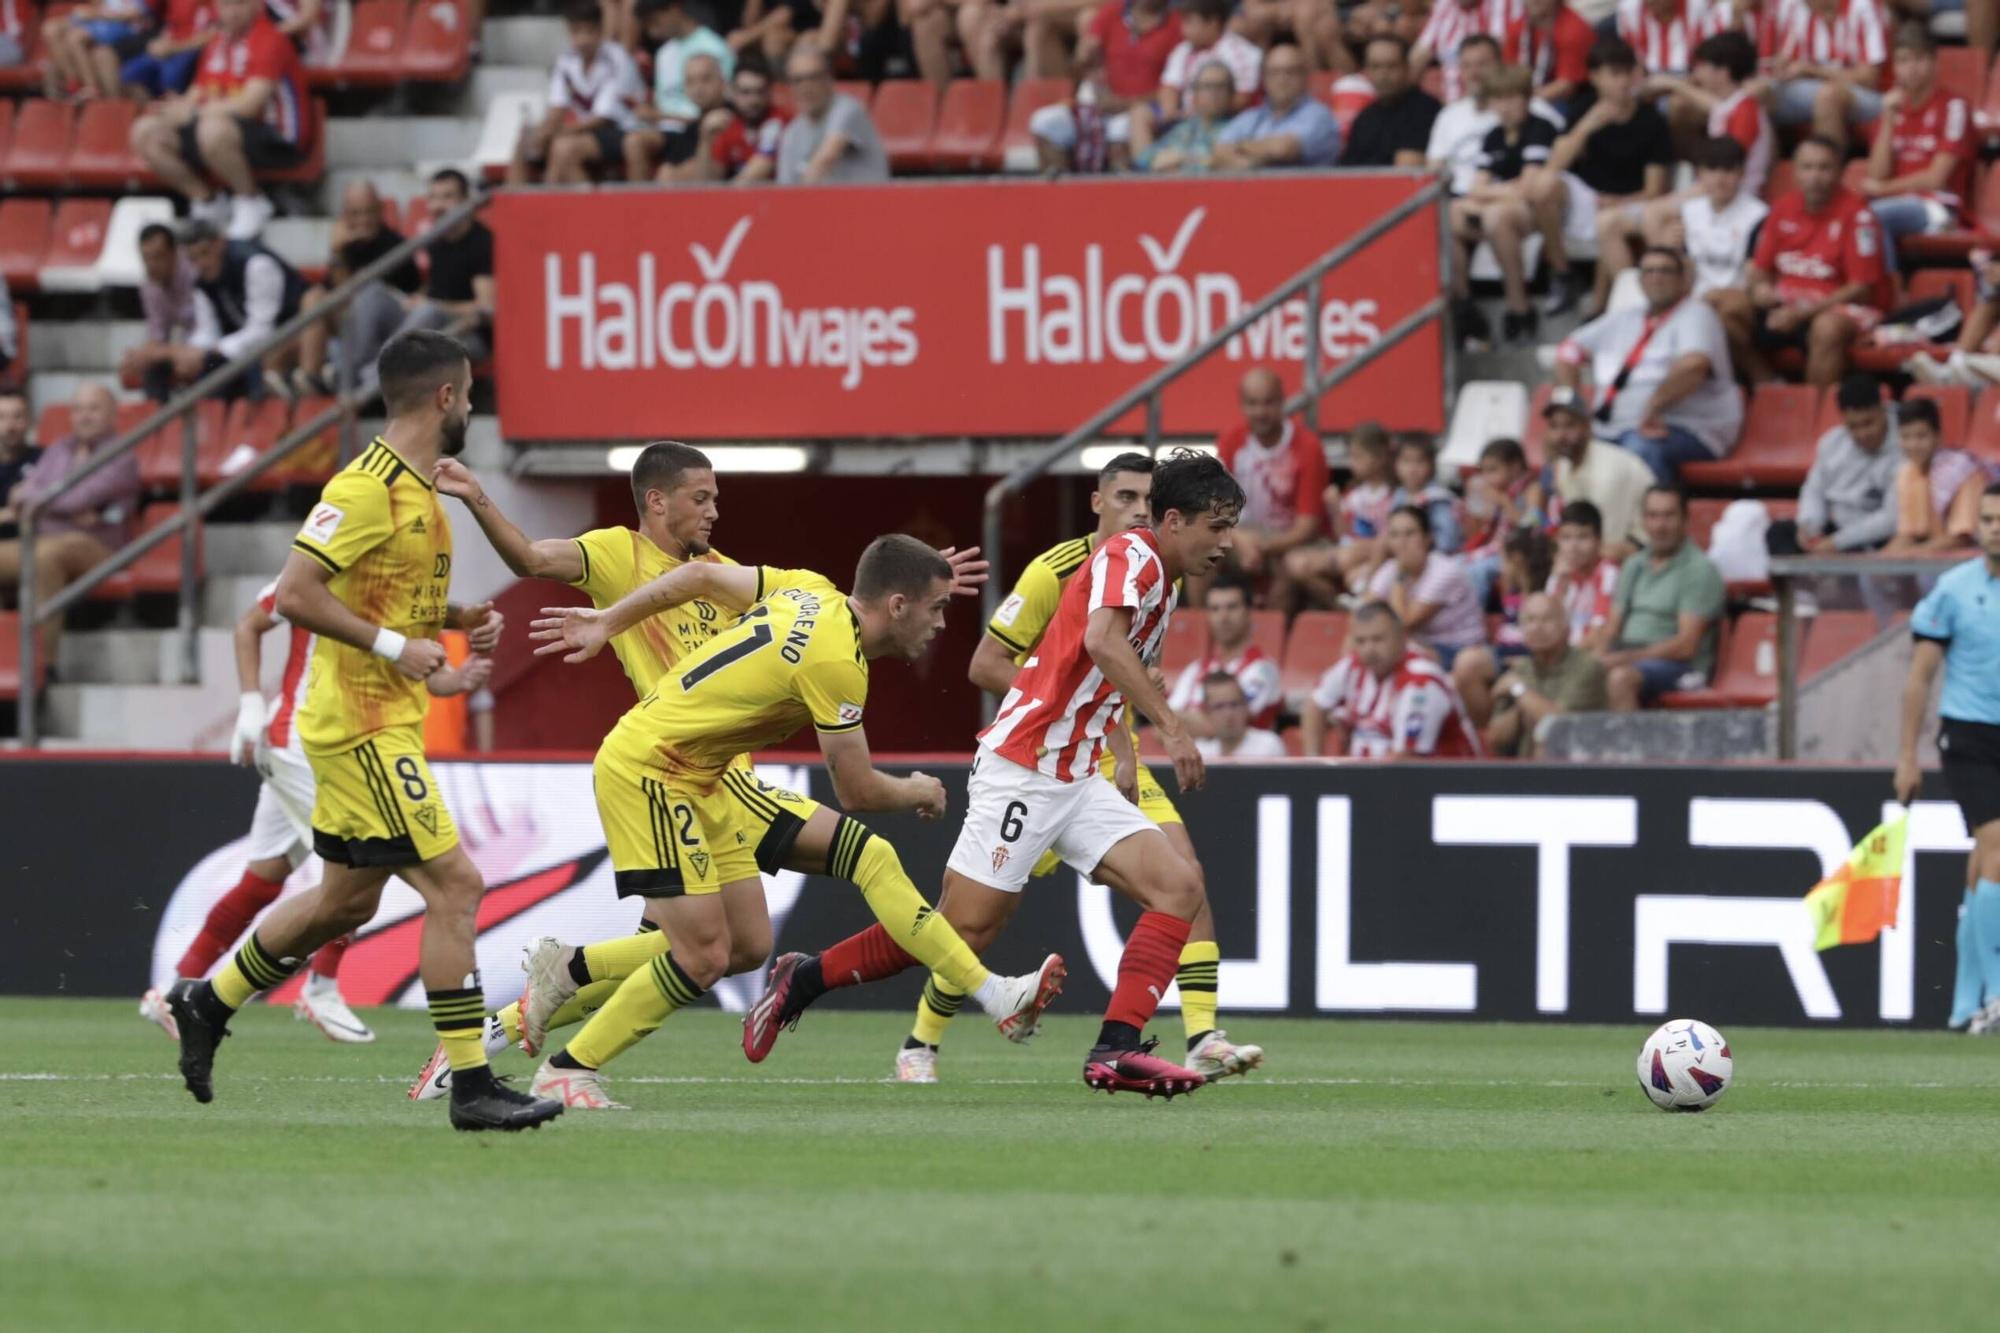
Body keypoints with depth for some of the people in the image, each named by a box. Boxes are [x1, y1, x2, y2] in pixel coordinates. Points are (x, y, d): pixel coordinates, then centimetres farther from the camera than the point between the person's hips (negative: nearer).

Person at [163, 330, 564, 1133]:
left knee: (346, 900, 19)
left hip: (386, 725, 10)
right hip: (364, 726, -10)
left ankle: (206, 1004, 33)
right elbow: (295, 594, -22)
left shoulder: (418, 487, 14)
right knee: (454, 885, -11)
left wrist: (455, 619, 8)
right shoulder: (368, 487, -17)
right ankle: (471, 1088, -10)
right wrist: (392, 646, -23)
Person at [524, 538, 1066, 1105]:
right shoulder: (837, 662, -23)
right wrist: (918, 793, 6)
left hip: (703, 776, 9)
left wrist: (606, 623, 21)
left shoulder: (811, 591, 2)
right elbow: (858, 791, -15)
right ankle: (565, 1071, -1)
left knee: (867, 854, 0)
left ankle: (994, 995, -4)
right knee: (705, 957, -16)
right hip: (646, 773, -9)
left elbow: (698, 575, 11)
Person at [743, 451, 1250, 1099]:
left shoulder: (1163, 586, 17)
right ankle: (802, 979, 13)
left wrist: (1122, 752, 21)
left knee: (1180, 886, -8)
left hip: (1075, 781, 9)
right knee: (961, 929, -6)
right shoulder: (1131, 555, -12)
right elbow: (1101, 639, -32)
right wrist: (1170, 726, -34)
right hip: (1022, 770, -9)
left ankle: (1117, 1048, -16)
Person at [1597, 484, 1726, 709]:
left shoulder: (1699, 570, -2)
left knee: (1621, 678, -37)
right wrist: (1601, 655, -8)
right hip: (1625, 658, 6)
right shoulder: (1634, 564, 20)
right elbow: (1613, 629, 16)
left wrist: (1625, 658, -17)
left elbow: (1686, 646, -10)